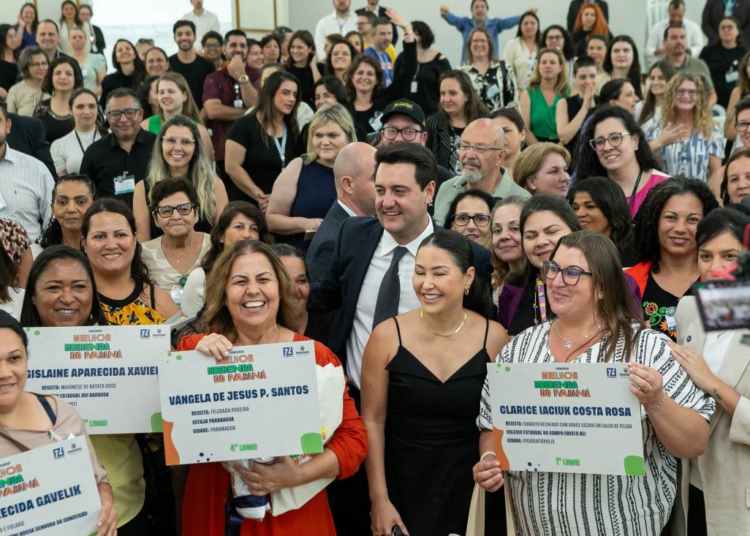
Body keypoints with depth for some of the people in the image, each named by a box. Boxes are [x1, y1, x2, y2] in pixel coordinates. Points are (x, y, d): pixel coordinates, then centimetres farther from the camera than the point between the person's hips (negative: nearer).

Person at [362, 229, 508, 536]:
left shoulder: (494, 338, -7)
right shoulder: (387, 336, -9)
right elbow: (372, 421, -5)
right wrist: (379, 499, -6)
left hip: (469, 489, 1)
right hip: (403, 487, 0)